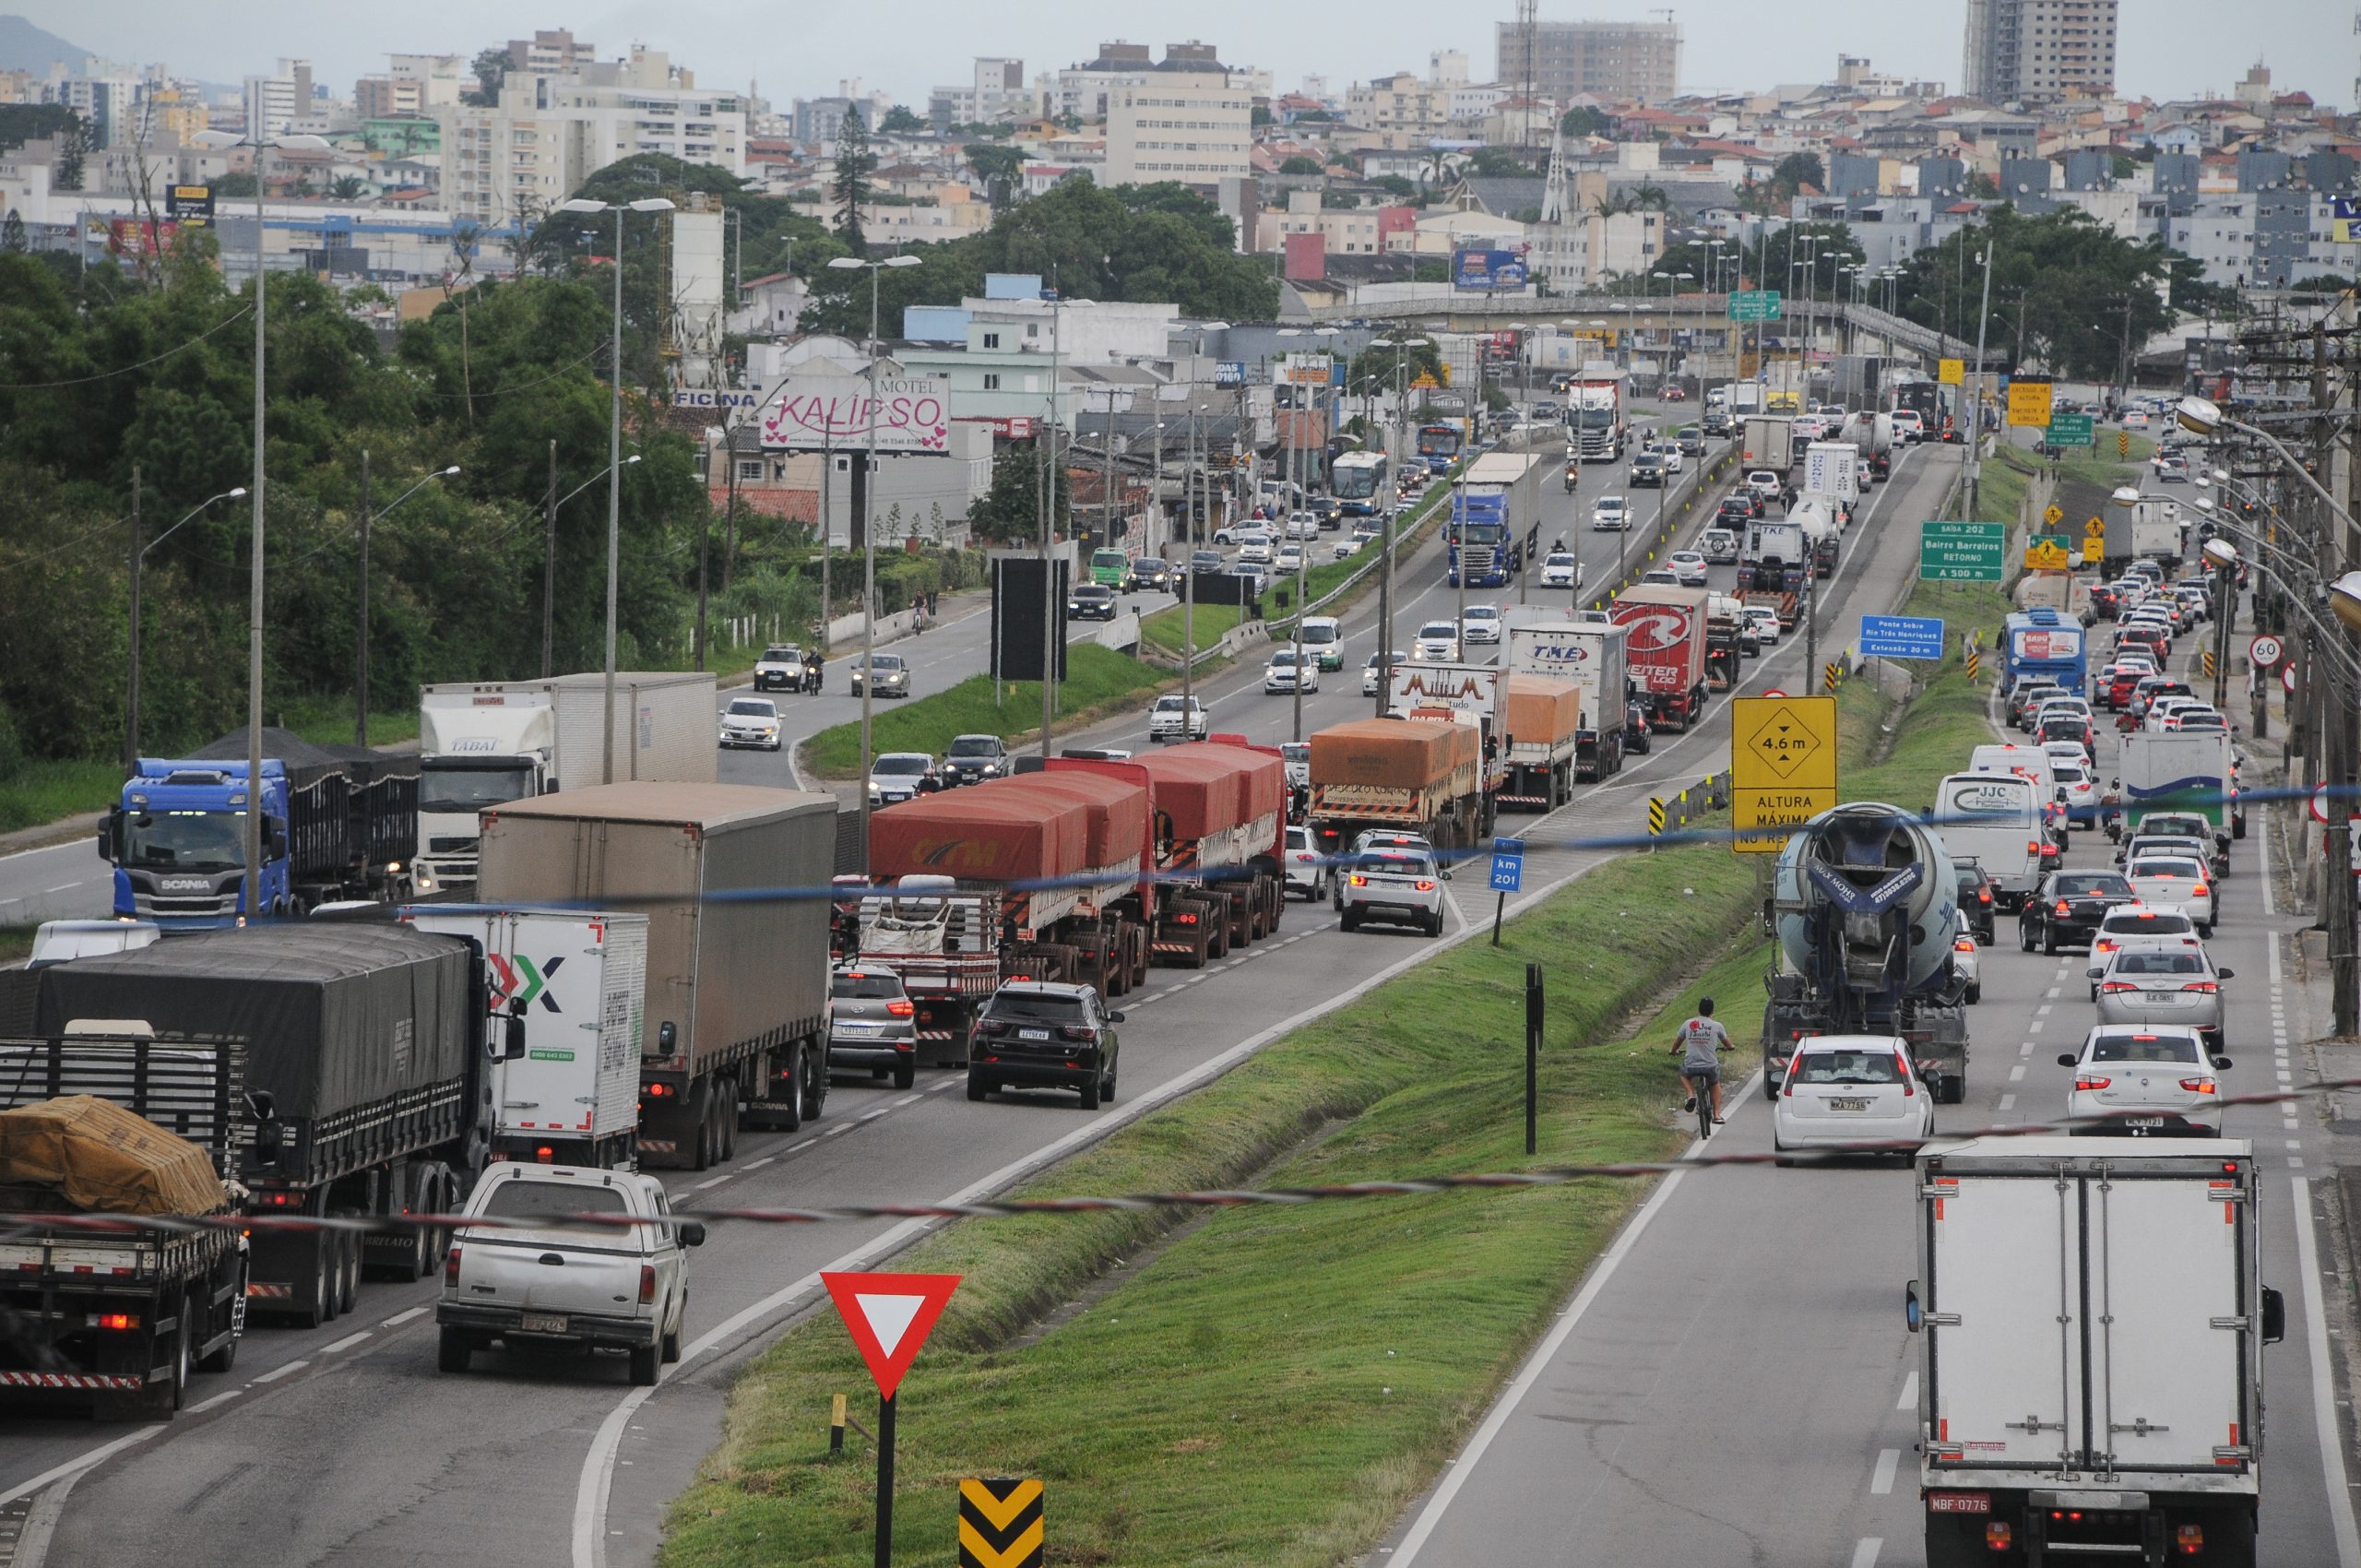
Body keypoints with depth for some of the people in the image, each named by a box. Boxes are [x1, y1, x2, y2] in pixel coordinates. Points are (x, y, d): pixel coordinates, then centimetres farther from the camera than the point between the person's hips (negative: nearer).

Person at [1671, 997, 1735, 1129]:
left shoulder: (1688, 1024, 1)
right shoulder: (1716, 1026, 0)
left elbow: (1677, 1041, 15)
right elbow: (1727, 1043, 18)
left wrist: (1674, 1051, 38)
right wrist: (1730, 1047, 43)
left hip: (1691, 1066, 0)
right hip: (1710, 1066, 0)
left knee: (1684, 1074, 35)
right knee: (1715, 1084, 30)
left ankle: (1691, 1094, 9)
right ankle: (1717, 1115, 24)